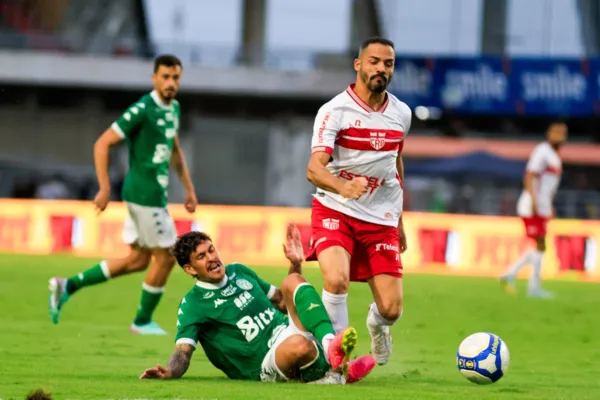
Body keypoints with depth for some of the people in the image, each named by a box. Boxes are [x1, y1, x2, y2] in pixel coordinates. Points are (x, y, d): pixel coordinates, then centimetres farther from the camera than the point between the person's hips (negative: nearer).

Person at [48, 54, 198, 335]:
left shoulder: (173, 108, 10)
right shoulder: (142, 110, -17)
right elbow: (103, 143, -17)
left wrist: (189, 188, 21)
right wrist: (104, 188, -20)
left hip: (155, 192, 9)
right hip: (145, 193, -9)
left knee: (138, 259, 14)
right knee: (165, 258, -1)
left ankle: (68, 286, 16)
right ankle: (143, 322, 16)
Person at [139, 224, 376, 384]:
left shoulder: (239, 272, 18)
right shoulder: (192, 305, -2)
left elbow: (283, 302, 28)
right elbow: (183, 352, -12)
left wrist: (295, 264, 15)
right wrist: (169, 372, -35)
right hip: (266, 363, -7)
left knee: (292, 281, -19)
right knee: (298, 346, -44)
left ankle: (330, 344, -35)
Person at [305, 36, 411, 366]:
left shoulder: (401, 114, 6)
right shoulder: (335, 111, -11)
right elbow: (314, 169, -20)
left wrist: (399, 219, 25)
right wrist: (344, 187, -41)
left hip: (381, 218, 4)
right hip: (335, 211, -4)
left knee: (391, 309, -3)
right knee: (336, 279, -31)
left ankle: (377, 324, 35)